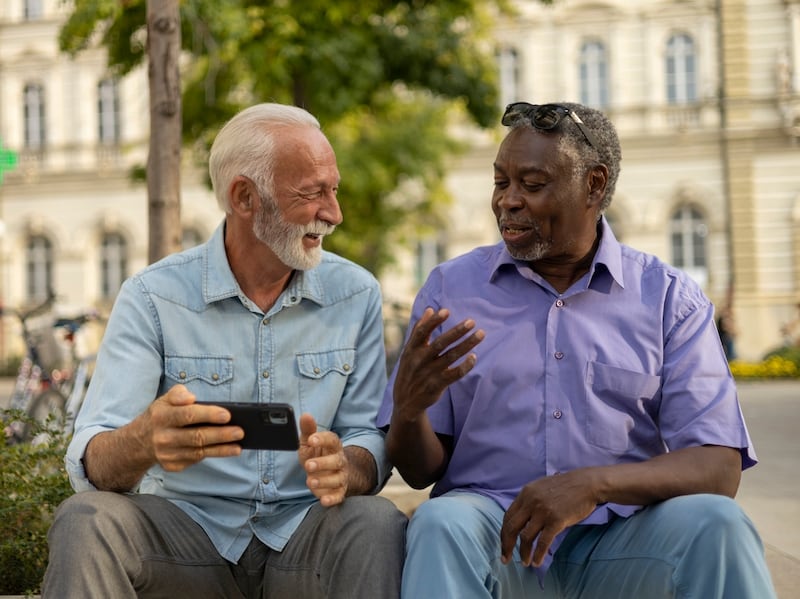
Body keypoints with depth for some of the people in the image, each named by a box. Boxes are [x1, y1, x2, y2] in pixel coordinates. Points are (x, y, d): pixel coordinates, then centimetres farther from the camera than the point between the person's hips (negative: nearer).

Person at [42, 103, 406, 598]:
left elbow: (369, 439, 0)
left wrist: (345, 469, -26)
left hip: (303, 536, 2)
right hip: (188, 529, -1)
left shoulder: (357, 295, 2)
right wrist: (144, 441, -41)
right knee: (87, 521, -30)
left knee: (378, 524, -30)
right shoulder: (153, 297, -6)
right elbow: (92, 463, -15)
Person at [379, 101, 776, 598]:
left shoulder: (669, 298, 3)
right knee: (440, 522, -33)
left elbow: (719, 468, -7)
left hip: (618, 539, 1)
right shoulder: (450, 288, 5)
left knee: (716, 522, -28)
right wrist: (408, 408, -19)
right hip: (493, 533, -1)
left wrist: (595, 483, -25)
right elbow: (422, 470, 5)